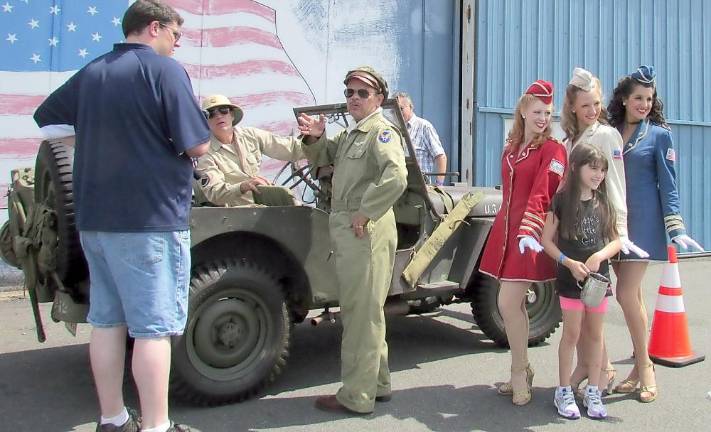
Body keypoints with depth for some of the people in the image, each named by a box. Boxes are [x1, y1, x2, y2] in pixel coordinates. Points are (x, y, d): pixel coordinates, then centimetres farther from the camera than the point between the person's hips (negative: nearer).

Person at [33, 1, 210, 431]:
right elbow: (198, 146, -12)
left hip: (94, 218, 7)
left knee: (107, 319, 13)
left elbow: (46, 118, 25)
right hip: (150, 219, -7)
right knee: (154, 326, -2)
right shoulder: (164, 69, -8)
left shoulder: (91, 73, 12)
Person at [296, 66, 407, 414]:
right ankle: (377, 383, 31)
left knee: (361, 312, -3)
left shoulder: (382, 131, -10)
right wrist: (314, 138, 9)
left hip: (366, 229, -10)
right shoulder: (349, 135, 19)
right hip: (346, 228, 10)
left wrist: (364, 212, -22)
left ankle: (356, 396, 7)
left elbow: (396, 178, -26)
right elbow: (322, 158, 30)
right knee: (362, 310, 17)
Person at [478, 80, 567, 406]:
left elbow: (541, 195, -16)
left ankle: (519, 372, 8)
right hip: (505, 229, 7)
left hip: (529, 236, -7)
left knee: (507, 303, -9)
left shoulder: (552, 150, -5)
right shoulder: (511, 148, 15)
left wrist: (529, 231, -27)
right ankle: (522, 370, 25)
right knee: (515, 304, 12)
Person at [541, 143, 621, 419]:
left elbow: (616, 240, 7)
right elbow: (547, 241, -6)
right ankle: (564, 392, 14)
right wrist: (569, 263, -17)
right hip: (570, 277, -3)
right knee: (572, 334, 2)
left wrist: (600, 256, -12)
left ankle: (593, 392, 21)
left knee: (595, 334, 10)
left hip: (599, 277, 4)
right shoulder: (561, 200, -6)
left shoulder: (604, 203, 5)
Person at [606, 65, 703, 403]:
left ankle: (644, 365, 7)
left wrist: (676, 229, -9)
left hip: (643, 223, -4)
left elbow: (668, 185, -1)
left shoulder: (659, 134, 1)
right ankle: (641, 367, 19)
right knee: (632, 295, 9)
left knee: (626, 293, -10)